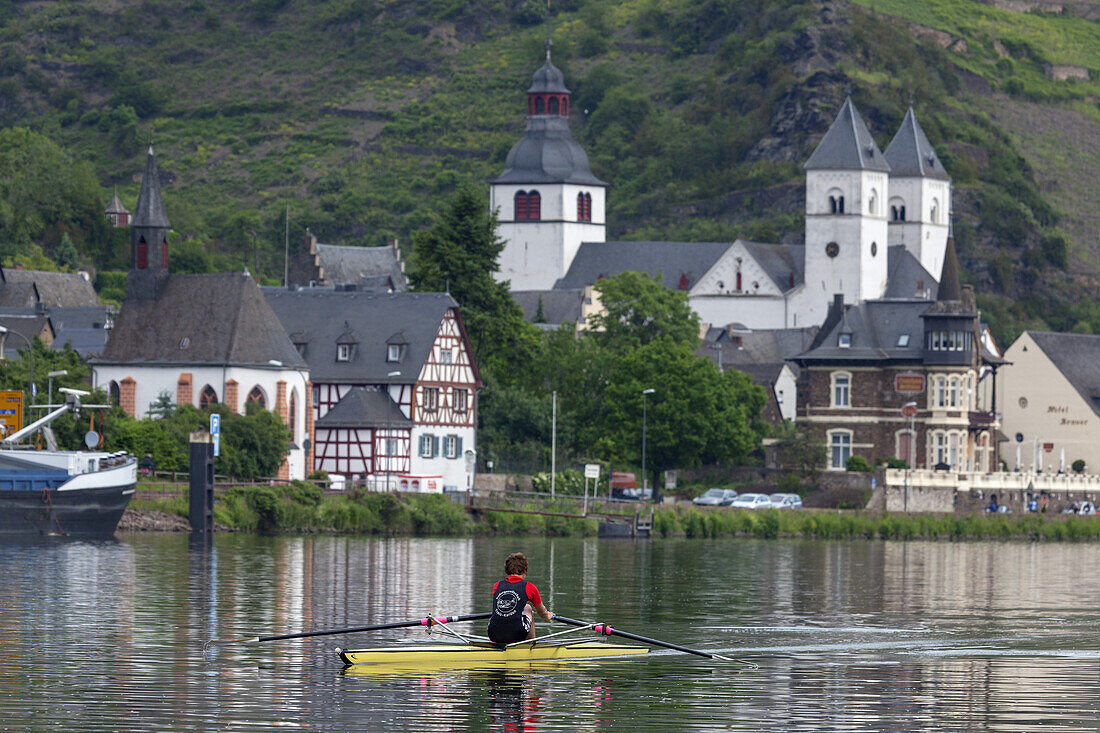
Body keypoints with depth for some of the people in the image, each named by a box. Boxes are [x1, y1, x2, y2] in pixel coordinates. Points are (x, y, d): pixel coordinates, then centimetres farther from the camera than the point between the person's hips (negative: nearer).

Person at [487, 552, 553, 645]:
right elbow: (542, 612, 22)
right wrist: (547, 617, 49)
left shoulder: (497, 586, 12)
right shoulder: (529, 587, 4)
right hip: (516, 636, -3)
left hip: (494, 636, 3)